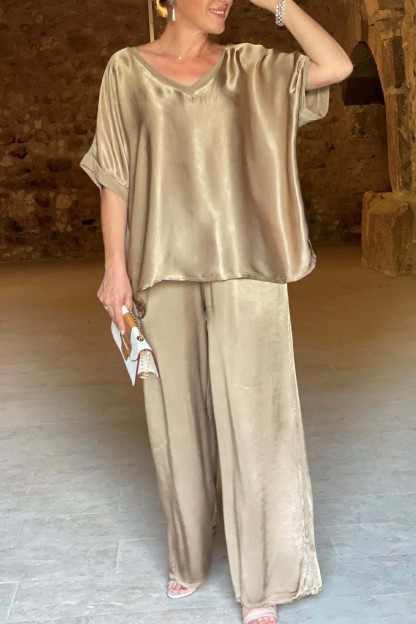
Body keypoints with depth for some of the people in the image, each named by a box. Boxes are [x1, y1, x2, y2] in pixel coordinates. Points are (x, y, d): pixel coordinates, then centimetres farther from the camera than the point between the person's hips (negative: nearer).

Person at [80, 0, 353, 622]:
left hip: (243, 263, 0)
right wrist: (116, 265, -4)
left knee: (252, 414, -3)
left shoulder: (248, 66, 7)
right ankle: (191, 551, 29)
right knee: (179, 411, 9)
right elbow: (115, 174, 3)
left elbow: (339, 65, -4)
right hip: (168, 266, 1)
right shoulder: (127, 69, 6)